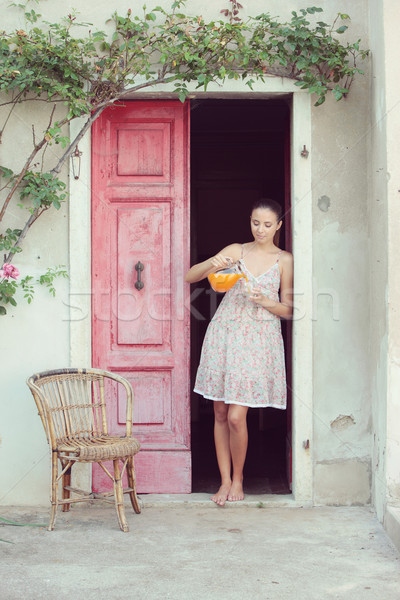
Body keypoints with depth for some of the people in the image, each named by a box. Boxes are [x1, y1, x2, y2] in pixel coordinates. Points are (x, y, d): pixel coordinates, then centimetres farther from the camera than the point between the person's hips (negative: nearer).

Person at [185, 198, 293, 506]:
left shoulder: (284, 260, 4)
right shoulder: (236, 251, 7)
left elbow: (288, 309, 4)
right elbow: (190, 276, 3)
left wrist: (263, 301, -14)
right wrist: (212, 263, -15)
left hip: (258, 340, -2)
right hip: (224, 334, 2)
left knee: (236, 416, -8)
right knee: (220, 414, 4)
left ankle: (237, 478, 13)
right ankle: (225, 481, 16)